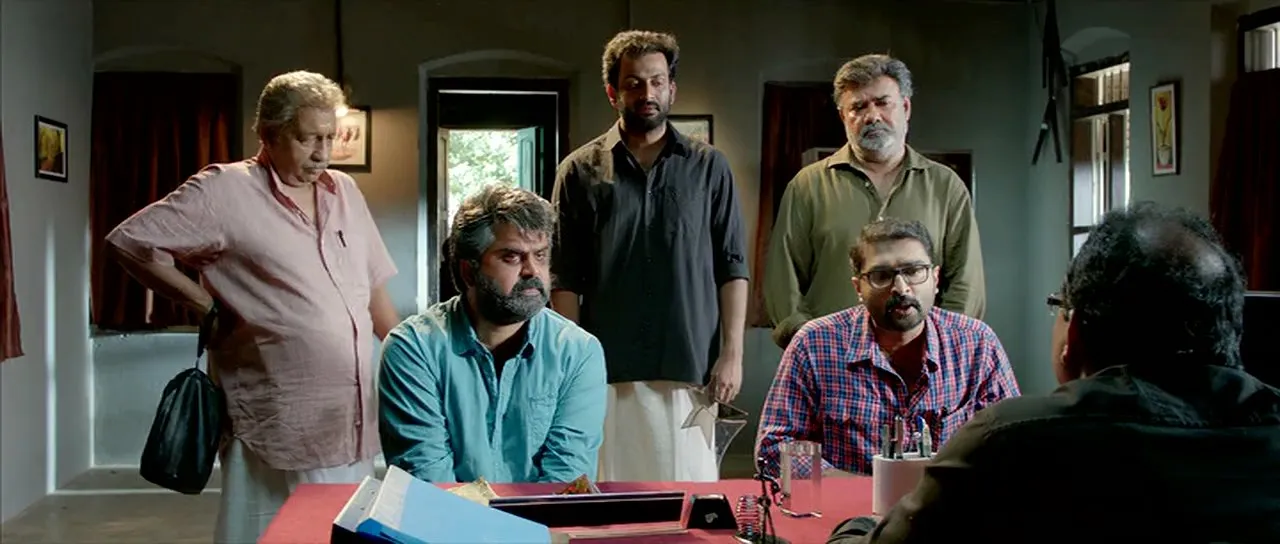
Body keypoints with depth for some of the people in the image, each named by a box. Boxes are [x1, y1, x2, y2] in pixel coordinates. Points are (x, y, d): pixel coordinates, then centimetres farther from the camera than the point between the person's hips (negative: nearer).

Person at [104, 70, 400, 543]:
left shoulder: (345, 191, 11)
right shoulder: (224, 191, -7)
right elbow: (129, 241, -4)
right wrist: (207, 305, -6)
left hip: (355, 425, 6)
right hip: (280, 430, -6)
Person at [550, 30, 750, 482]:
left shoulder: (709, 167, 8)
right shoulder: (581, 172, 5)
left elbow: (732, 267, 6)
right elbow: (564, 279, 4)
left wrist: (732, 353, -1)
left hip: (690, 370, 1)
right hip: (607, 374, 0)